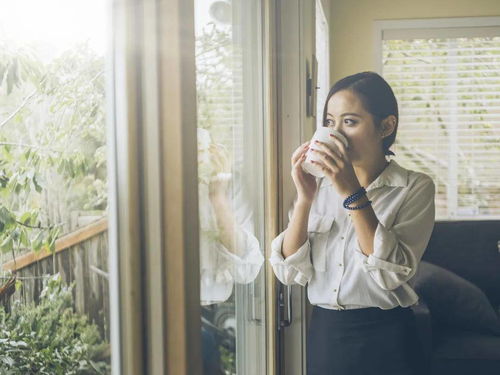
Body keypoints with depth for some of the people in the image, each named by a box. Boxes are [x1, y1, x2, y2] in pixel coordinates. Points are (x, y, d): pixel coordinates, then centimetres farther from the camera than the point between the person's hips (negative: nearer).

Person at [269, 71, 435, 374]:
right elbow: (291, 272, -5)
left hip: (385, 338, -3)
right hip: (324, 333, 3)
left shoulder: (415, 188, -7)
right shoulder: (319, 184, 2)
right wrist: (304, 200, -16)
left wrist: (353, 194, -23)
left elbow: (391, 272, -20)